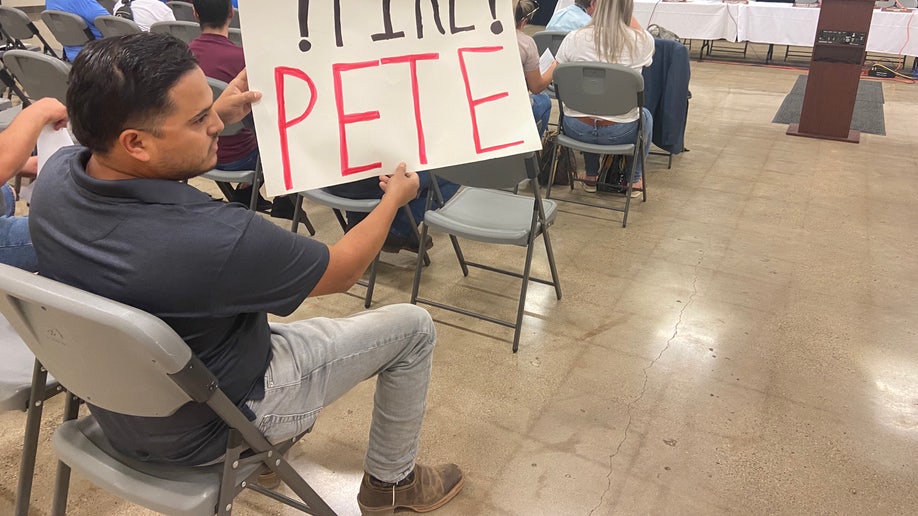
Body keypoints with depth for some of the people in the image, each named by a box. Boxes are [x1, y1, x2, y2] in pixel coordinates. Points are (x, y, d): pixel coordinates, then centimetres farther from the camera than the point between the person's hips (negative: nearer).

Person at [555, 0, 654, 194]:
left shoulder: (573, 38, -9)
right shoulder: (643, 41, -10)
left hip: (576, 130, 1)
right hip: (619, 133, -1)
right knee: (646, 116, 33)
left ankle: (591, 176, 44)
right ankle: (634, 180, 41)